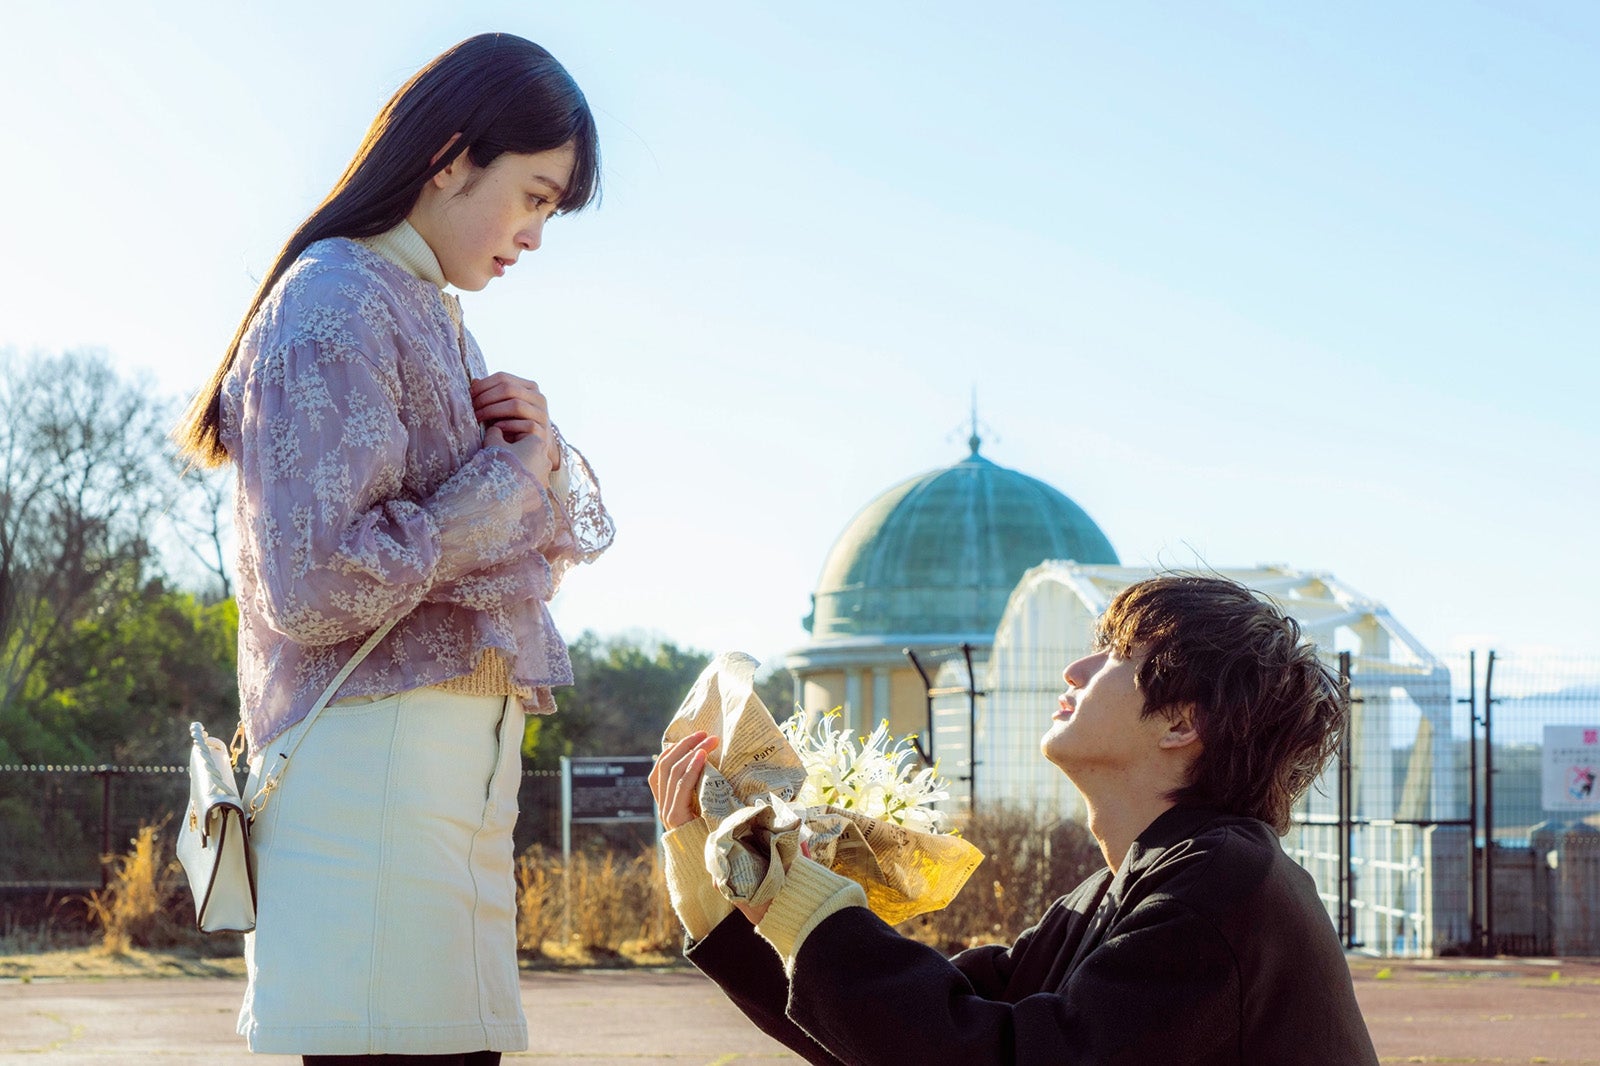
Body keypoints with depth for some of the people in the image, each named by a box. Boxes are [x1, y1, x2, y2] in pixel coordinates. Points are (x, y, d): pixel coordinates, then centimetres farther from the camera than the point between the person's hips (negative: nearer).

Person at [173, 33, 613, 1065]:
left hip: (462, 768, 9)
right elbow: (315, 588, -18)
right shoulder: (333, 305, -8)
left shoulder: (433, 321, 22)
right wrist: (506, 476, -8)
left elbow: (561, 549, 25)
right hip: (374, 755, -9)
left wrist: (544, 459, 3)